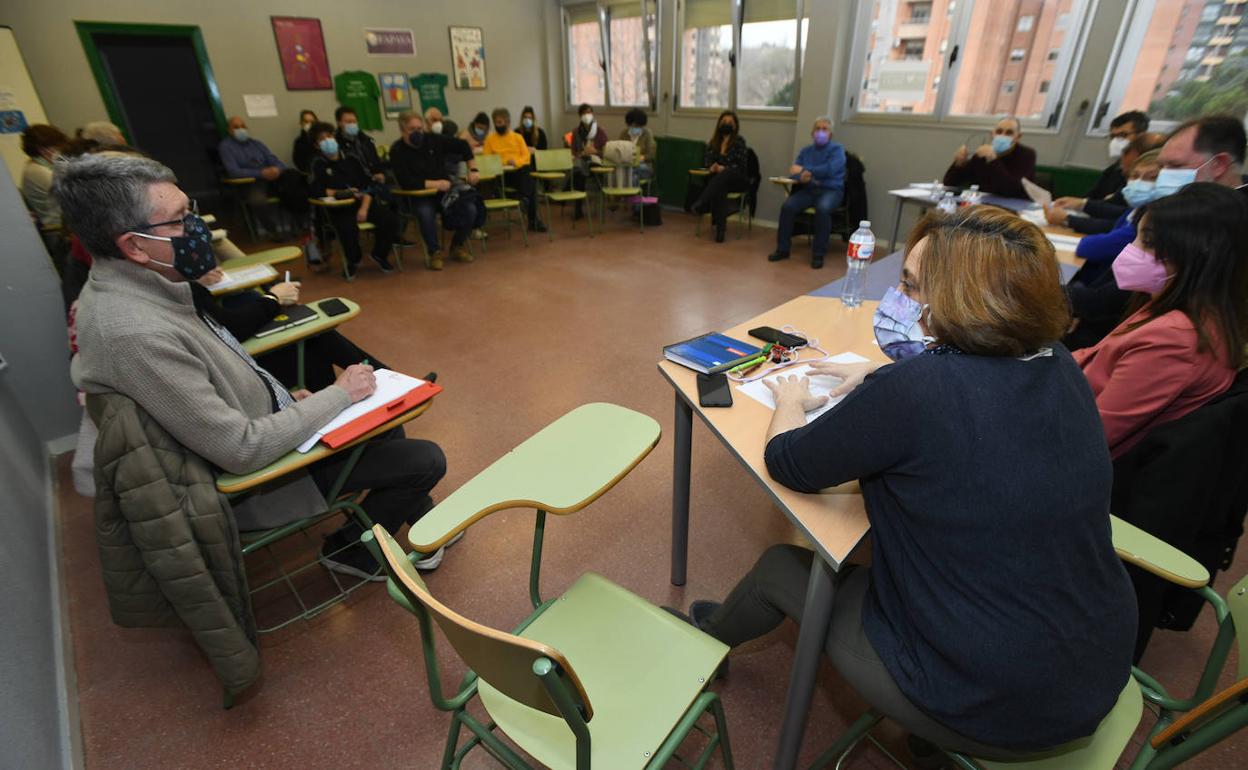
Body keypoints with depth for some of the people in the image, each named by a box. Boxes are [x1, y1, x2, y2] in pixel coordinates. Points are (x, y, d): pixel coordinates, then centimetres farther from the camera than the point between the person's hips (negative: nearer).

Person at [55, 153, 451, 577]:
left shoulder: (134, 287, -4)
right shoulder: (134, 332, -32)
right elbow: (242, 450, -29)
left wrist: (282, 397, 2)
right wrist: (339, 393, -20)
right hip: (251, 473, -9)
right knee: (426, 460, -6)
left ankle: (417, 516, 37)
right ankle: (354, 551, 17)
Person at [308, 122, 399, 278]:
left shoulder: (352, 159, 11)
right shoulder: (318, 165, 4)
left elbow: (369, 184, 5)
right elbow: (317, 192, -8)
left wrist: (364, 208, -11)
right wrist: (344, 192, -10)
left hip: (362, 203, 3)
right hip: (339, 208, -3)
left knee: (390, 219, -23)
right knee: (349, 228, -36)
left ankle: (379, 254, 3)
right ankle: (353, 261, -3)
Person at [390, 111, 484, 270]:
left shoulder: (433, 139, 0)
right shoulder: (397, 151, -9)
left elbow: (463, 146, 10)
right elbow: (406, 183, -20)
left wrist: (472, 170, 1)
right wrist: (436, 184, -22)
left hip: (446, 190, 4)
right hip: (420, 195, -3)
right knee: (426, 213, -36)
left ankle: (458, 246, 6)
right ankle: (434, 252, -10)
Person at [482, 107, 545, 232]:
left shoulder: (517, 137, 19)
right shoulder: (490, 139, 14)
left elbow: (526, 156, 8)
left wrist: (516, 162, -12)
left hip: (519, 169, 3)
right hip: (501, 173, -3)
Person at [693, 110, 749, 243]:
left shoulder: (739, 141, -1)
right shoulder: (714, 141, 12)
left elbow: (741, 166, -7)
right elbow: (707, 160, 9)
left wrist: (723, 168, -21)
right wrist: (712, 167, -15)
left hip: (737, 180, -3)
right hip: (719, 179, 3)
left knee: (723, 176, -38)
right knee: (719, 189, -35)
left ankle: (701, 205, -47)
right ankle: (720, 226, -42)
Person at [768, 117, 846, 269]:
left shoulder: (837, 149, 1)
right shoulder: (805, 151, 15)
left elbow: (829, 170, -17)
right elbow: (794, 172, 4)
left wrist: (804, 170, -13)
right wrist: (801, 177, -21)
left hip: (830, 190, -4)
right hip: (808, 189, 4)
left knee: (823, 208, -37)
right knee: (787, 206, -25)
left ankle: (818, 254, -27)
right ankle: (782, 249, -14)